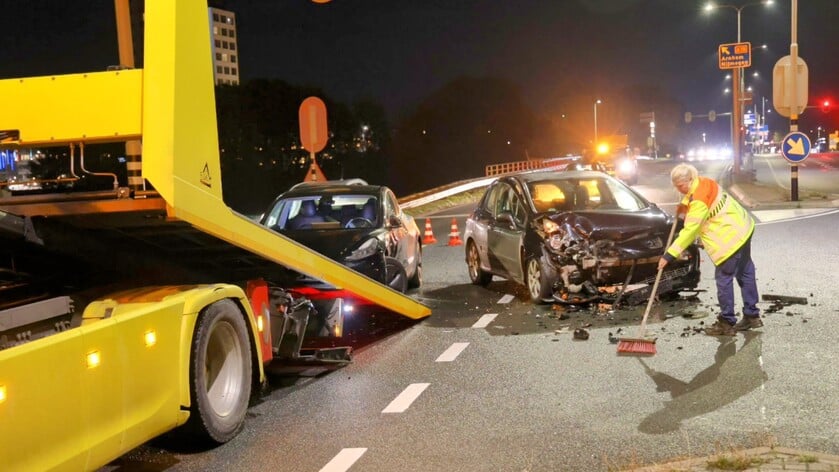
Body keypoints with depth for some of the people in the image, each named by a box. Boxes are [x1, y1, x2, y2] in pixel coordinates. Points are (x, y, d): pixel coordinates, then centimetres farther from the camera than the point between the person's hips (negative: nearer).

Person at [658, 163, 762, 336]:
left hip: (731, 237, -11)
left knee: (724, 278, -5)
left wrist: (669, 255, -26)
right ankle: (752, 316, 28)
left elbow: (690, 231, -27)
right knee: (745, 273, 17)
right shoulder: (703, 182, 2)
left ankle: (727, 323, 1)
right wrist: (684, 206, 3)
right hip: (742, 229, 11)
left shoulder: (699, 200, -26)